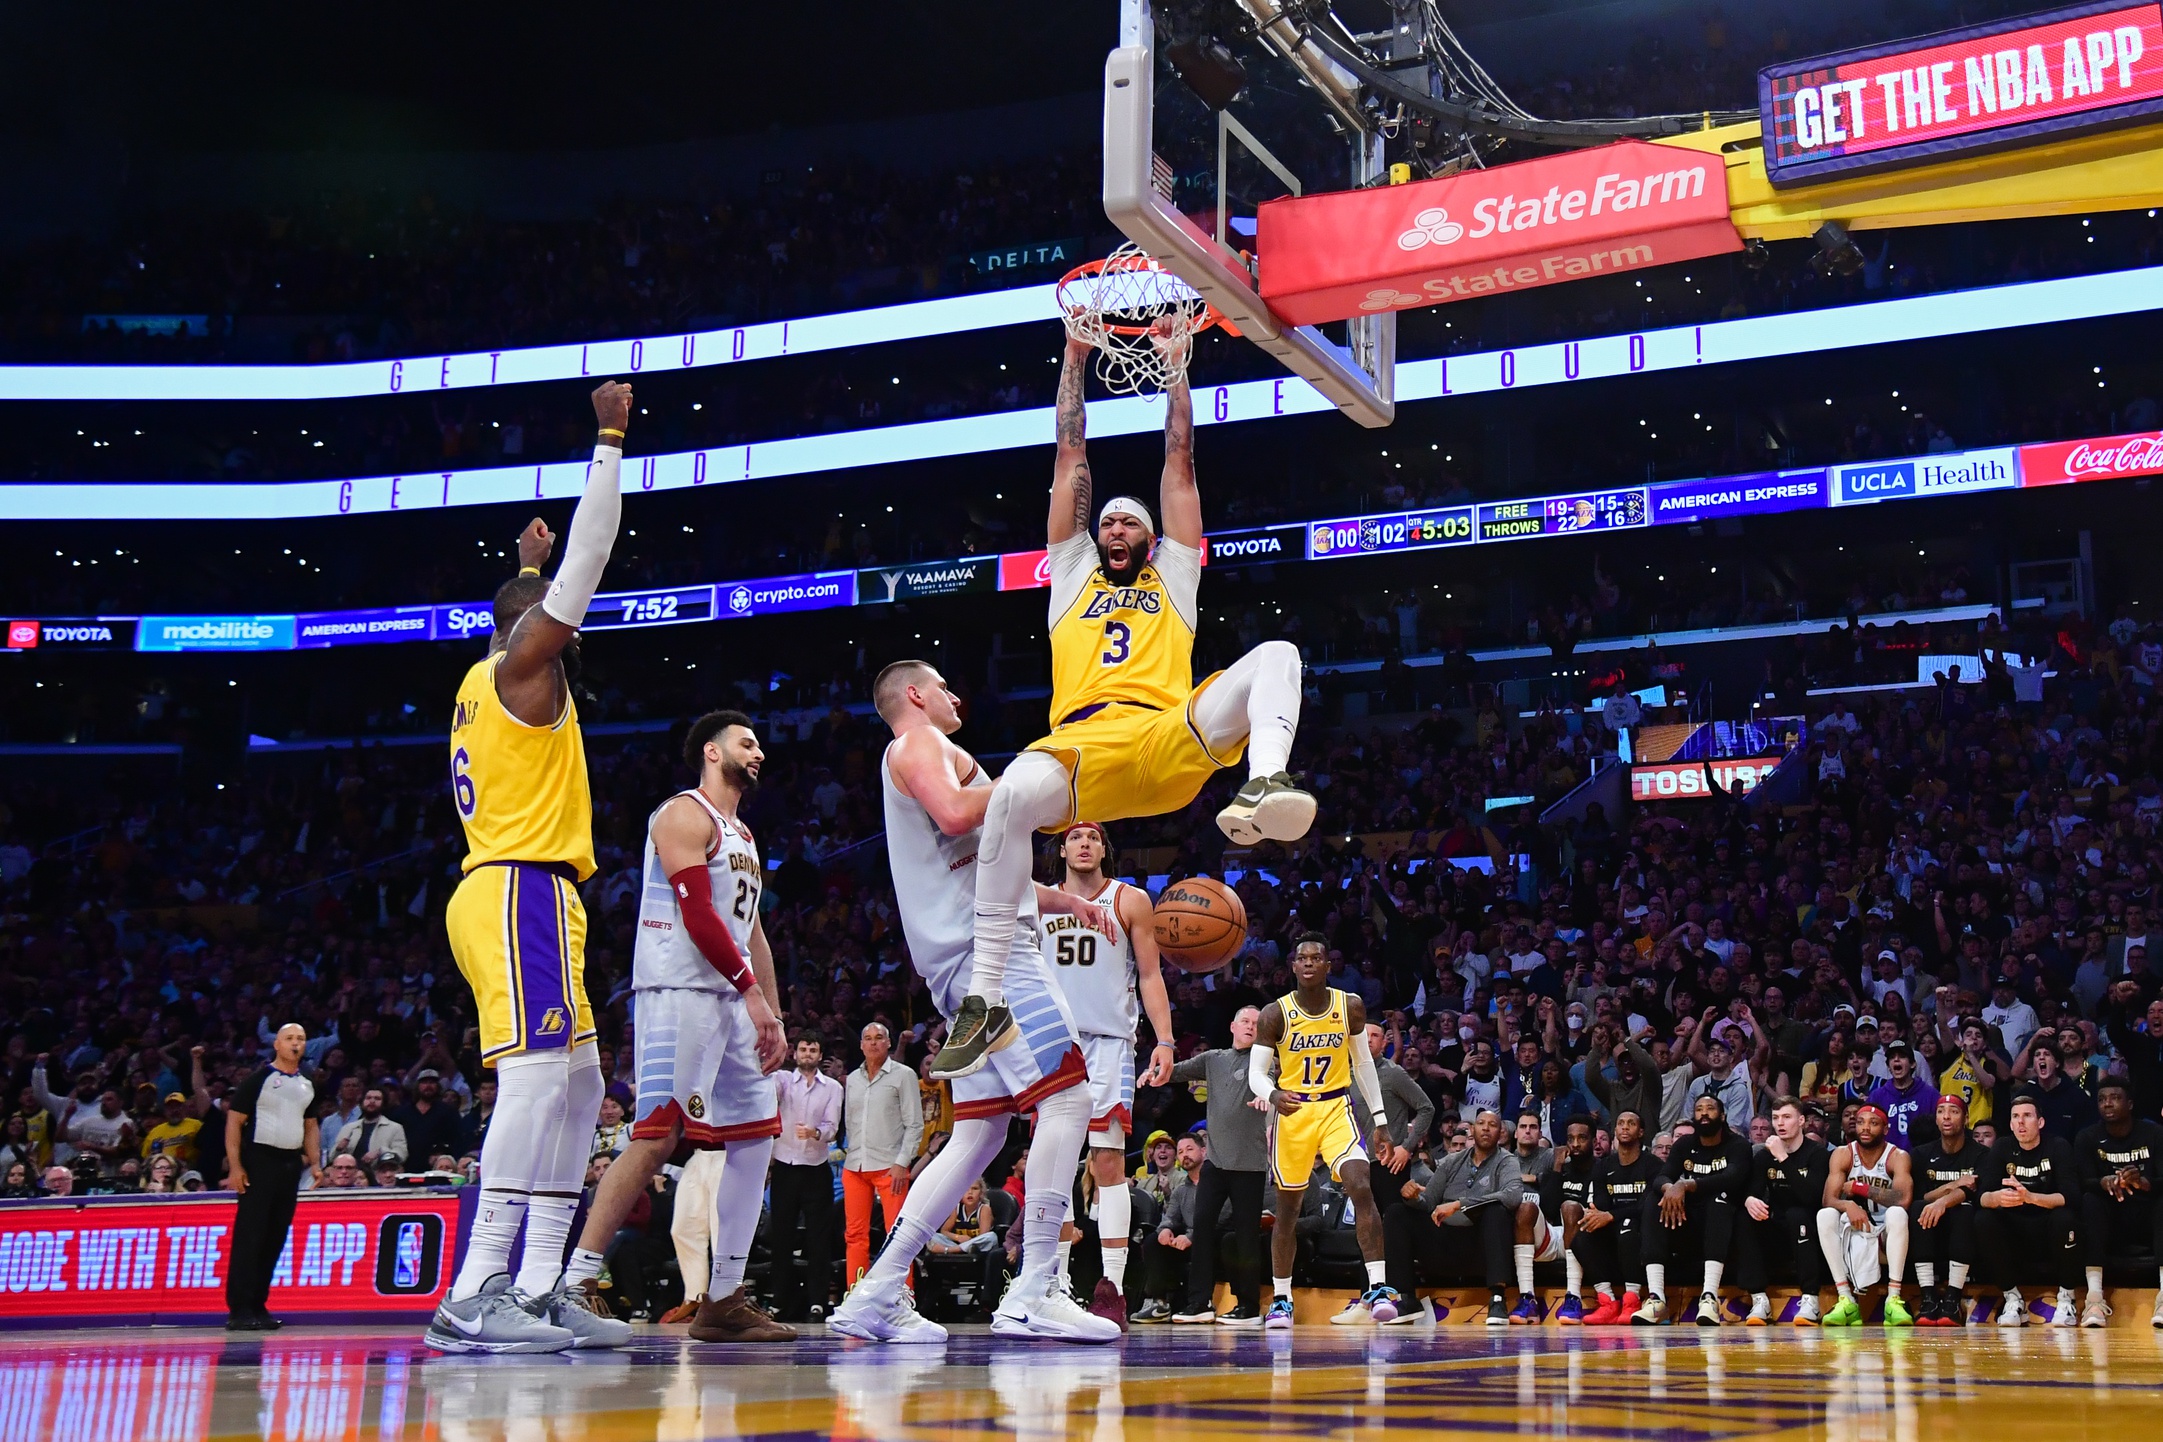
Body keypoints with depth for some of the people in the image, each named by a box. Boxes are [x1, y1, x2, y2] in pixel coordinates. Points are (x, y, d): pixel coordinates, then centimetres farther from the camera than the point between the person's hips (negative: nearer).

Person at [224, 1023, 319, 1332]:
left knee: (276, 1237, 7)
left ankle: (258, 1307, 13)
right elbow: (234, 1121, -6)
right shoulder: (259, 1078, -4)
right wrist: (235, 1166, -13)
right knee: (249, 1237, -8)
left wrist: (315, 1162, 12)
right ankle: (238, 1310, -7)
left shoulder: (306, 1085, 15)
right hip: (260, 1160, -6)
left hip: (291, 1165, 6)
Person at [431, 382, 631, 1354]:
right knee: (538, 1075, -19)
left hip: (515, 894, 11)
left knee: (579, 1087, 9)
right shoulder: (521, 667, -1)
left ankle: (537, 1286, 4)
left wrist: (529, 567, 55)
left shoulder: (488, 678, 22)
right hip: (522, 892, -11)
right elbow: (589, 560, -4)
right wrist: (611, 439, -1)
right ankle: (474, 1296, -26)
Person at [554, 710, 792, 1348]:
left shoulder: (741, 835, 25)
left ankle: (723, 1300, 8)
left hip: (731, 997, 10)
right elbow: (697, 915, -15)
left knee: (757, 1137, 6)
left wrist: (773, 1016, 18)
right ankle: (576, 1285, -17)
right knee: (657, 1136, -17)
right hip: (679, 991, -10)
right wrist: (752, 992, -16)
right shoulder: (686, 814, -5)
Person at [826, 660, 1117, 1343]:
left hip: (973, 952, 10)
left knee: (980, 1132, 6)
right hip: (979, 946, -10)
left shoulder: (931, 755, 32)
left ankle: (876, 1295, 3)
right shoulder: (918, 742, 1)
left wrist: (1067, 901, 33)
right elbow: (955, 814, -21)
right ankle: (1032, 1294, -20)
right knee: (1066, 1094, -16)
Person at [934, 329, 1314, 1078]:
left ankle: (1264, 788, -54)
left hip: (1171, 740, 1)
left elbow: (1179, 459, 35)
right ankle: (984, 999, -34)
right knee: (1014, 794, -36)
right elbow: (1071, 459, 34)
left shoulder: (1172, 575, 34)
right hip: (1084, 743, 0)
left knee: (1276, 655, -23)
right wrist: (1074, 360, 35)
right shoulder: (1074, 574, 35)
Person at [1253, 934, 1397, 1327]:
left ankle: (1379, 1288, -20)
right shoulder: (1275, 1014, -8)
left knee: (1361, 1188, -21)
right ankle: (1280, 1301, 21)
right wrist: (1274, 1095, -30)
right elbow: (1256, 1073, -8)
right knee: (1287, 1209, 8)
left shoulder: (1350, 1007, -3)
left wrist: (1379, 1117, 8)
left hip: (1336, 1108, 0)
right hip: (1292, 1111, 0)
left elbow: (1364, 1063, 9)